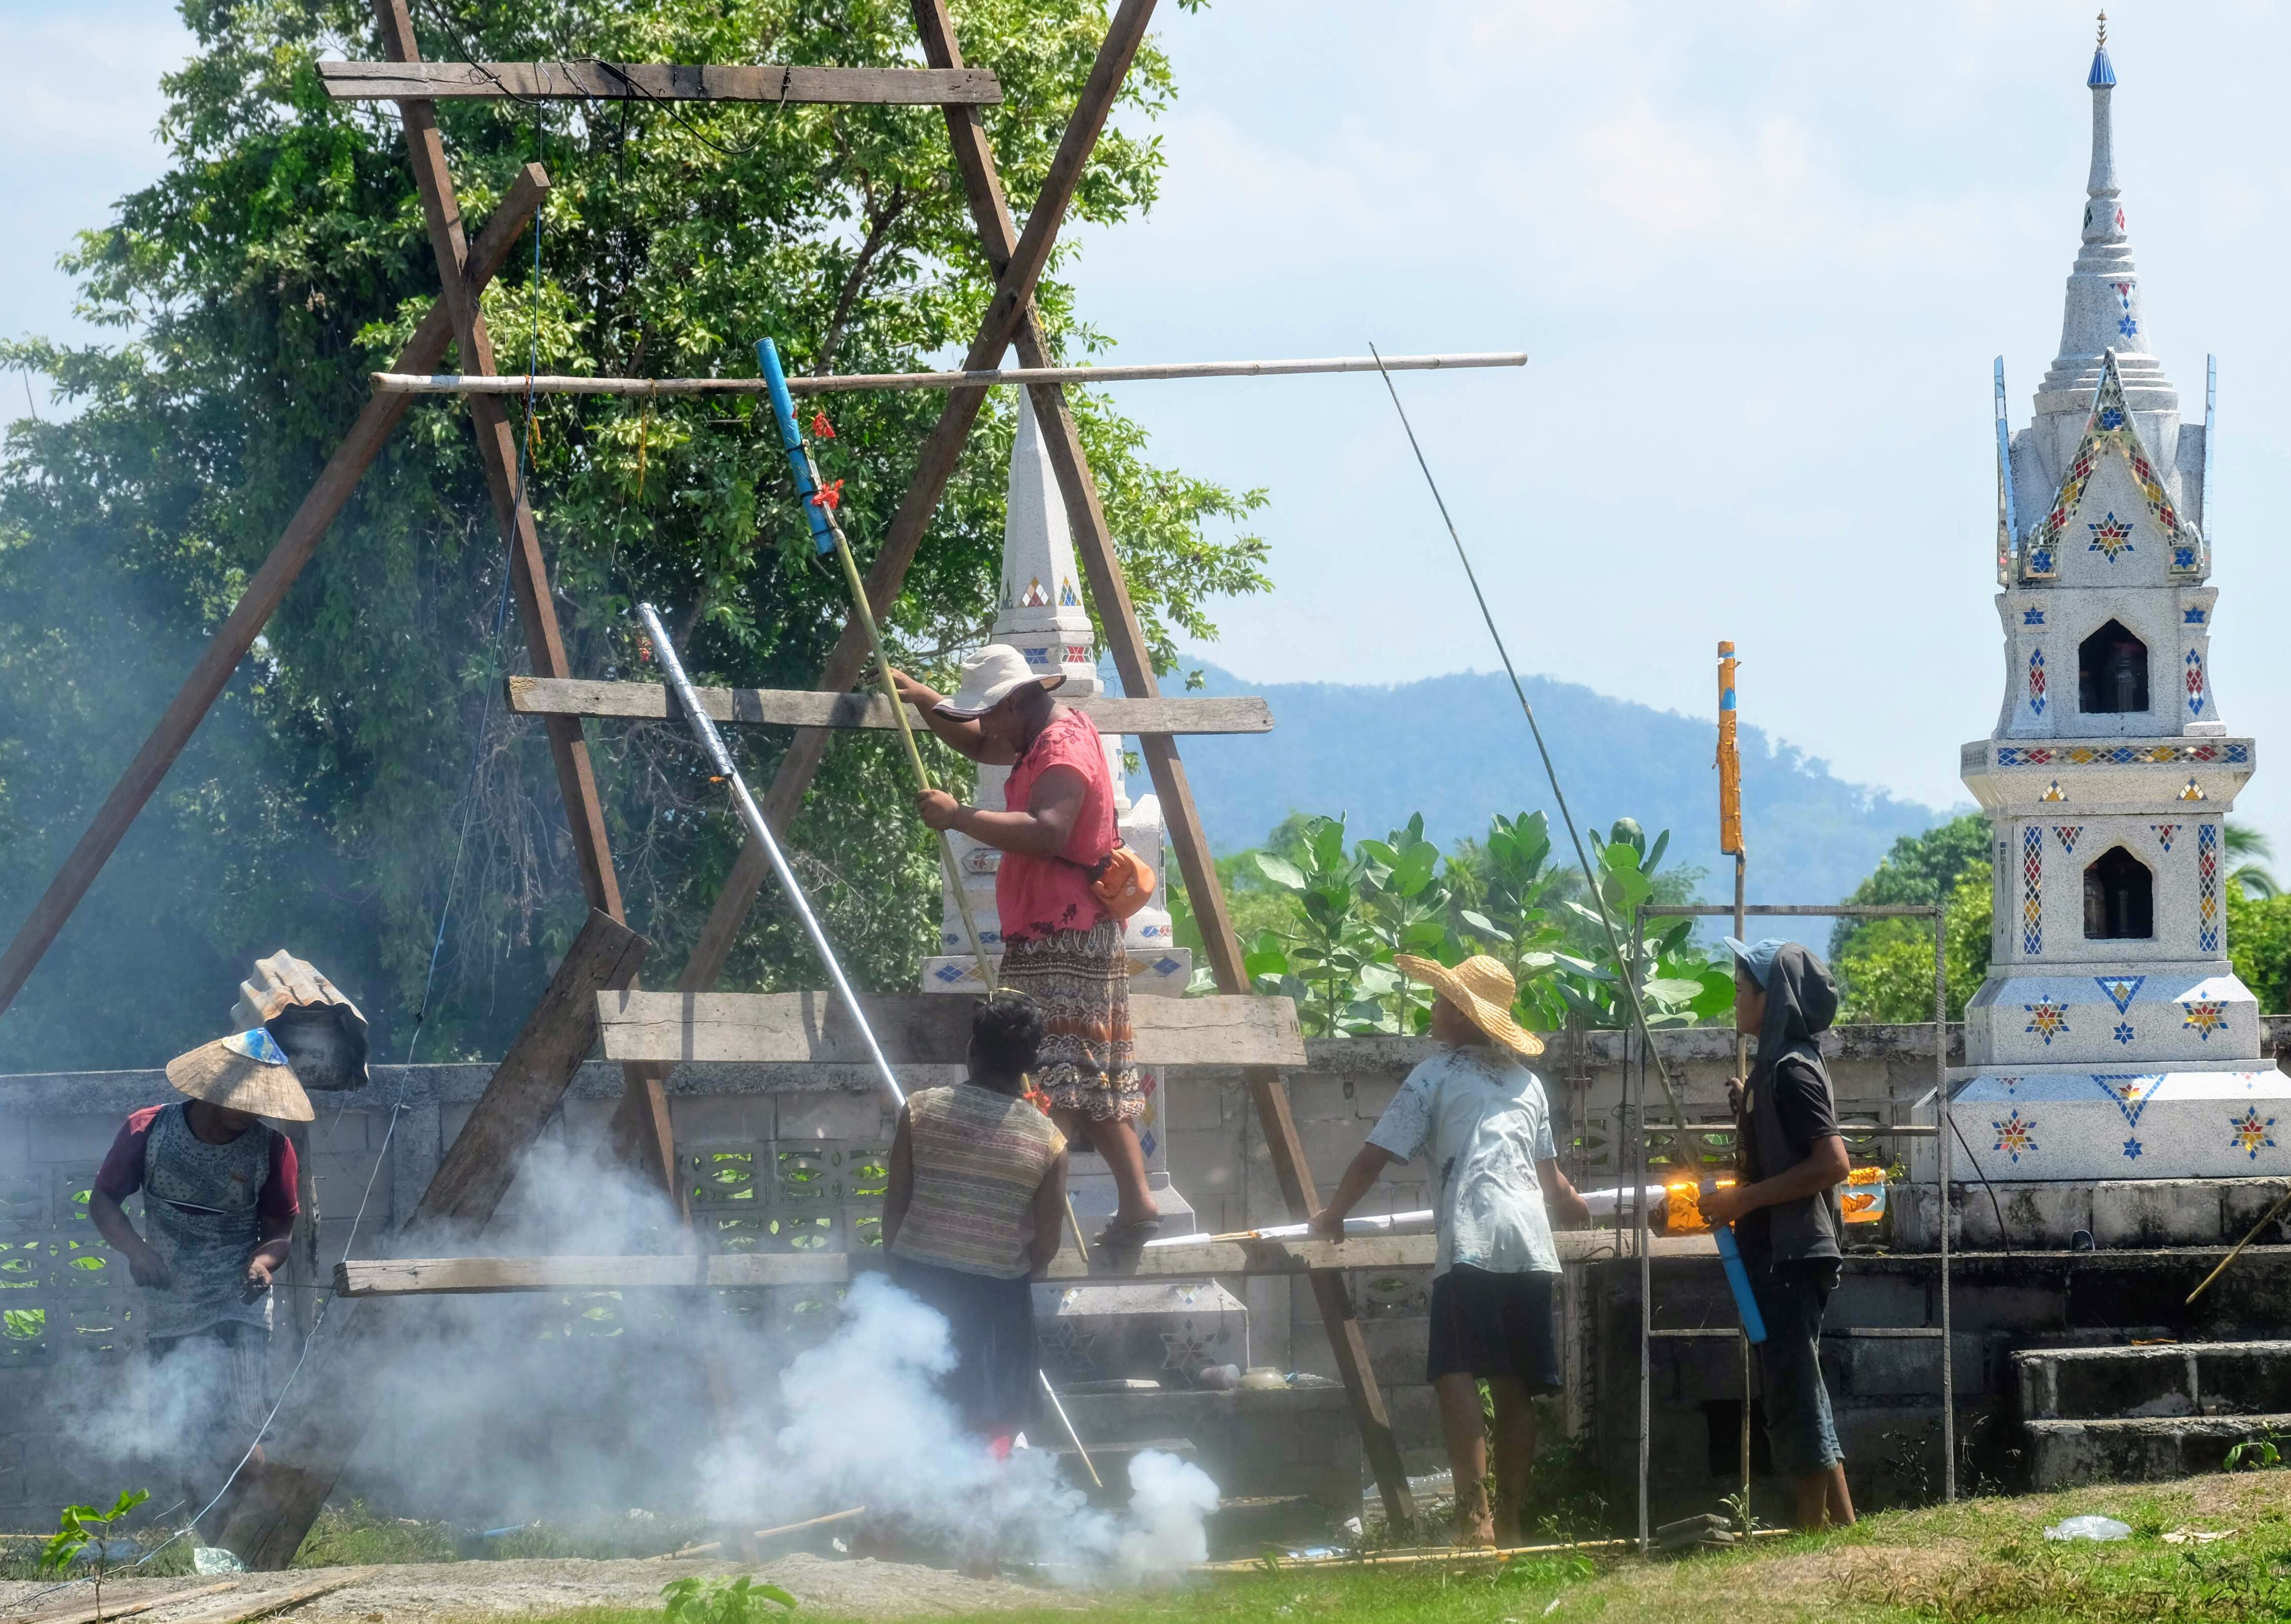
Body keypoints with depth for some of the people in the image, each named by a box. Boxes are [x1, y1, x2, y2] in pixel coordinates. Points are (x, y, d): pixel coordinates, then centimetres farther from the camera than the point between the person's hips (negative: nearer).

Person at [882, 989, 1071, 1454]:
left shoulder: (921, 1110, -9)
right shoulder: (1047, 1141, -9)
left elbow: (894, 1204, -2)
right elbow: (1045, 1246, -4)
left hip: (919, 1281, 1)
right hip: (996, 1294, -1)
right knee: (992, 1431, 11)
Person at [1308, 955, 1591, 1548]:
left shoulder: (1436, 1076, 7)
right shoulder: (1526, 1083, 23)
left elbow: (1375, 1158, 4)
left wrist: (1333, 1214, 20)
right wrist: (1579, 1209, 50)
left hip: (1471, 1247, -6)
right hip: (1532, 1247, 6)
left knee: (1458, 1377, -14)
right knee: (1514, 1388, 10)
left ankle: (1474, 1514, -28)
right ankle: (1509, 1519, 10)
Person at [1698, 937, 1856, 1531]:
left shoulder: (1792, 1071, -14)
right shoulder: (1774, 1067, 16)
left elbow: (1832, 1163, -23)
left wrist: (1744, 1198, -21)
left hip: (1793, 1254, -10)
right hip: (1775, 1255, 10)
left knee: (1793, 1394, -8)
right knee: (1795, 1395, 13)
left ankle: (1814, 1533, -6)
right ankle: (1843, 1525, 16)